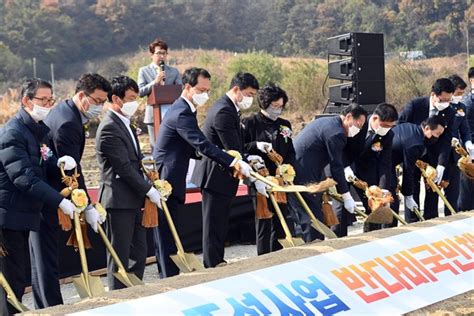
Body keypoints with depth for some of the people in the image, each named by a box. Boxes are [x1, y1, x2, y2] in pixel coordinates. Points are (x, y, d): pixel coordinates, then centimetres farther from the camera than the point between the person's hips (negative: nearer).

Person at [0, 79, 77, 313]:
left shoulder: (37, 129, 12)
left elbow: (41, 165, 15)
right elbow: (24, 178, -25)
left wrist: (58, 162, -9)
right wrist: (60, 201, -29)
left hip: (24, 213, 9)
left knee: (21, 274, 14)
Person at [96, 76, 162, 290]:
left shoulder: (126, 125, 16)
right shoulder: (109, 128, -15)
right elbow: (124, 166, -19)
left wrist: (150, 185, 6)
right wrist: (149, 190, -16)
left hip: (134, 200, 10)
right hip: (119, 200, -10)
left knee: (139, 254, 14)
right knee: (120, 256, 0)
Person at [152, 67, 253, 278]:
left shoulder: (182, 109, 14)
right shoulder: (182, 113, -19)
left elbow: (193, 148, 20)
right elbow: (203, 144, -28)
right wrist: (233, 163, -30)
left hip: (166, 181, 10)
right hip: (166, 181, -10)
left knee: (165, 234, 14)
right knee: (166, 235, -5)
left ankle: (167, 278, 22)